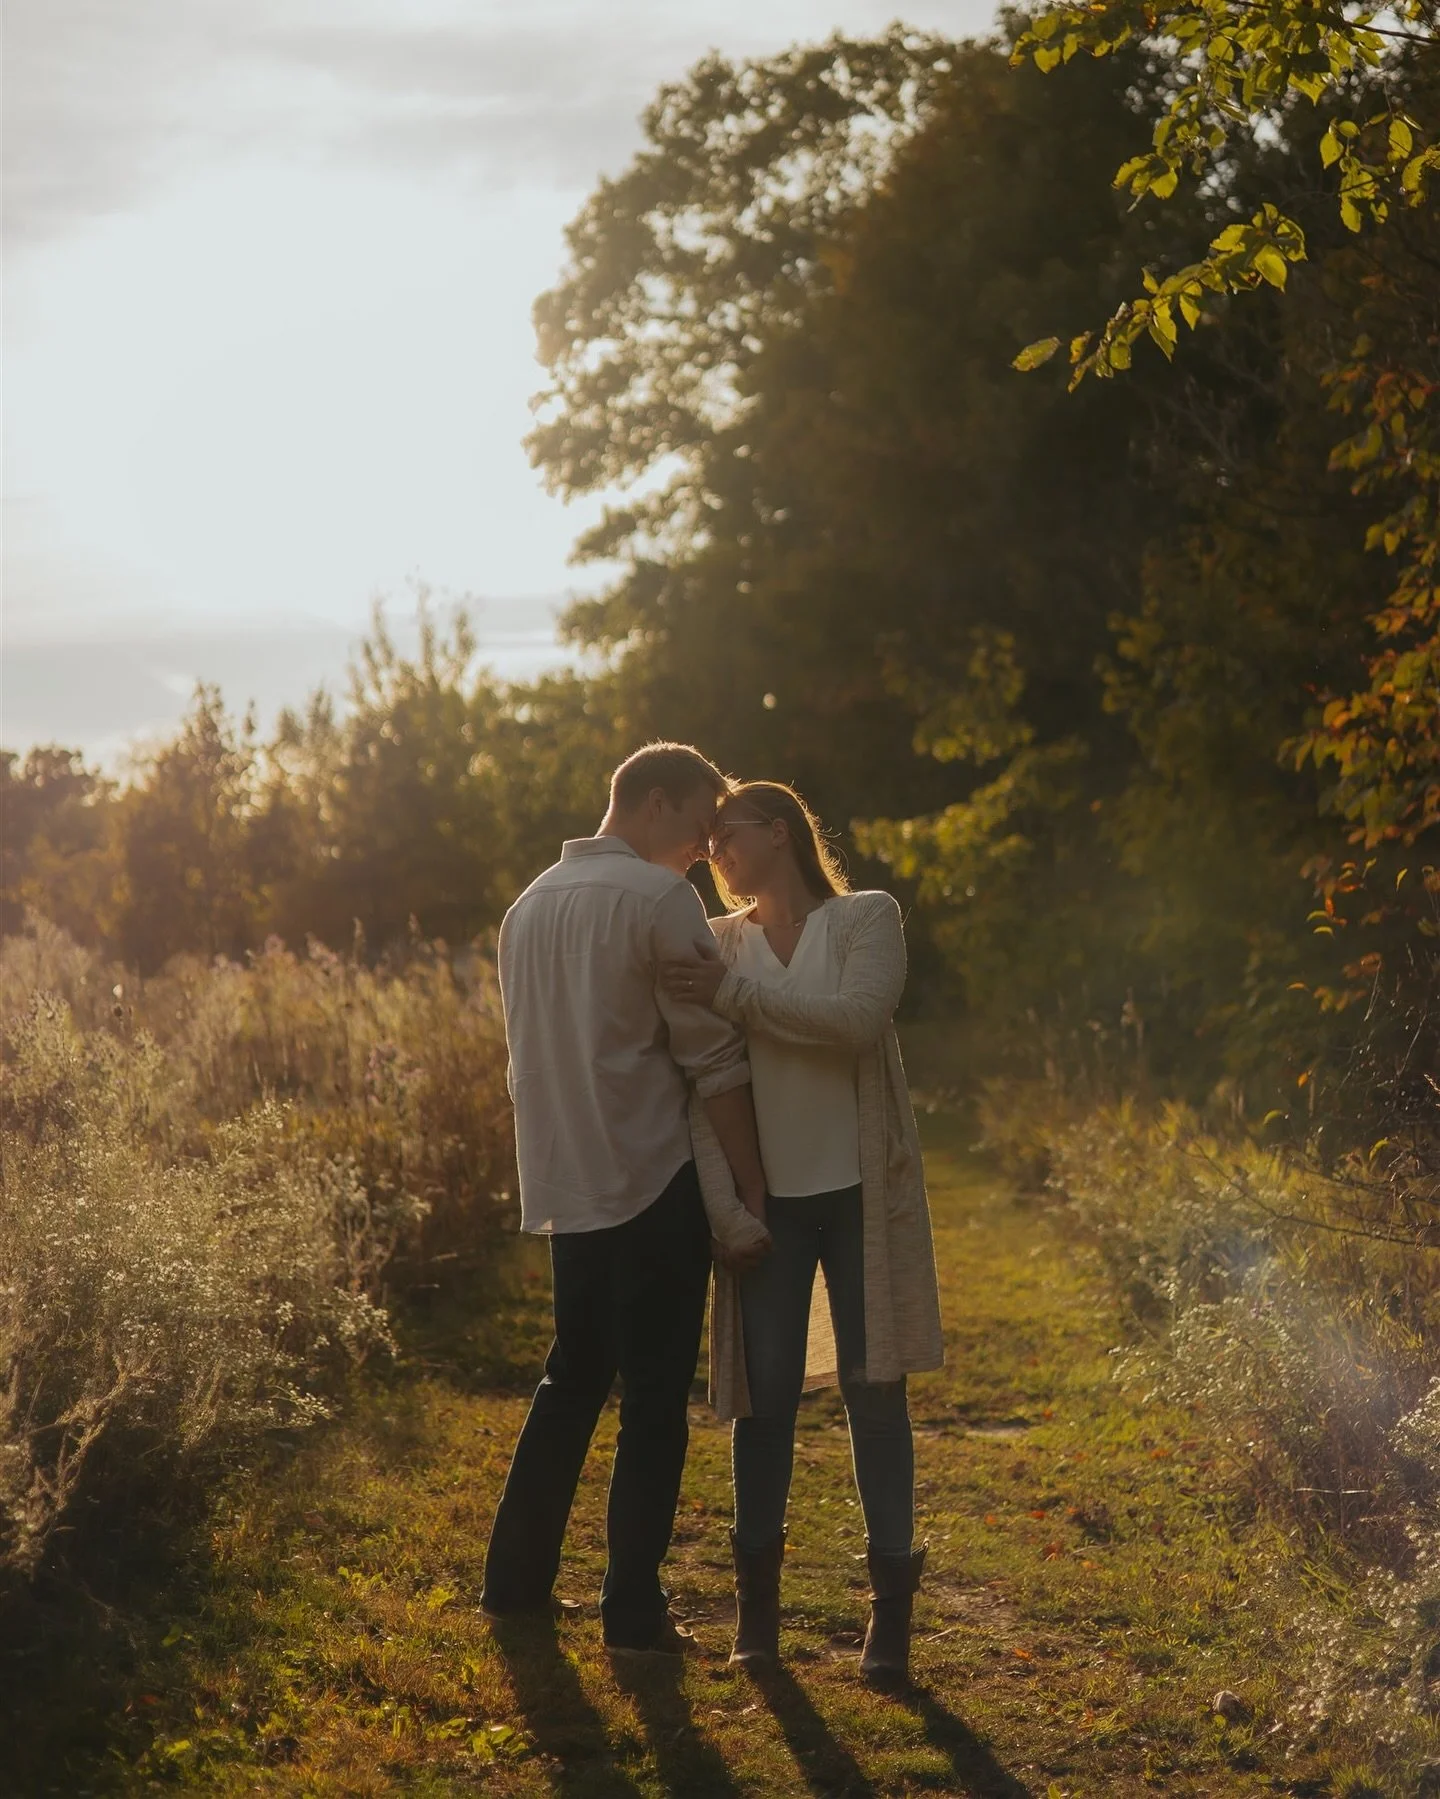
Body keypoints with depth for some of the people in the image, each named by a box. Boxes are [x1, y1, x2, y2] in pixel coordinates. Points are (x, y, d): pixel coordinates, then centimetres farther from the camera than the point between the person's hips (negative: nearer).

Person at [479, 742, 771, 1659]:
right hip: (652, 1181, -7)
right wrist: (753, 1192, -8)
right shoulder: (661, 899, -11)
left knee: (574, 1377, 18)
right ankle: (635, 1609, 4)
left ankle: (517, 1577, 22)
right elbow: (715, 1059, -12)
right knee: (656, 1397, 1)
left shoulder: (530, 905, 13)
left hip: (566, 1187, 7)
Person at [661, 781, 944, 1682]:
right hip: (767, 1197, 2)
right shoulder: (719, 942, 8)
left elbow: (856, 1020, -18)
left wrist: (734, 994, -22)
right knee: (766, 1391, 3)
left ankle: (892, 1604, 11)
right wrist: (715, 1190, -11)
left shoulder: (867, 918, 0)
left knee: (873, 1388, 2)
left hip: (859, 1191, -2)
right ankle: (757, 1593, 15)